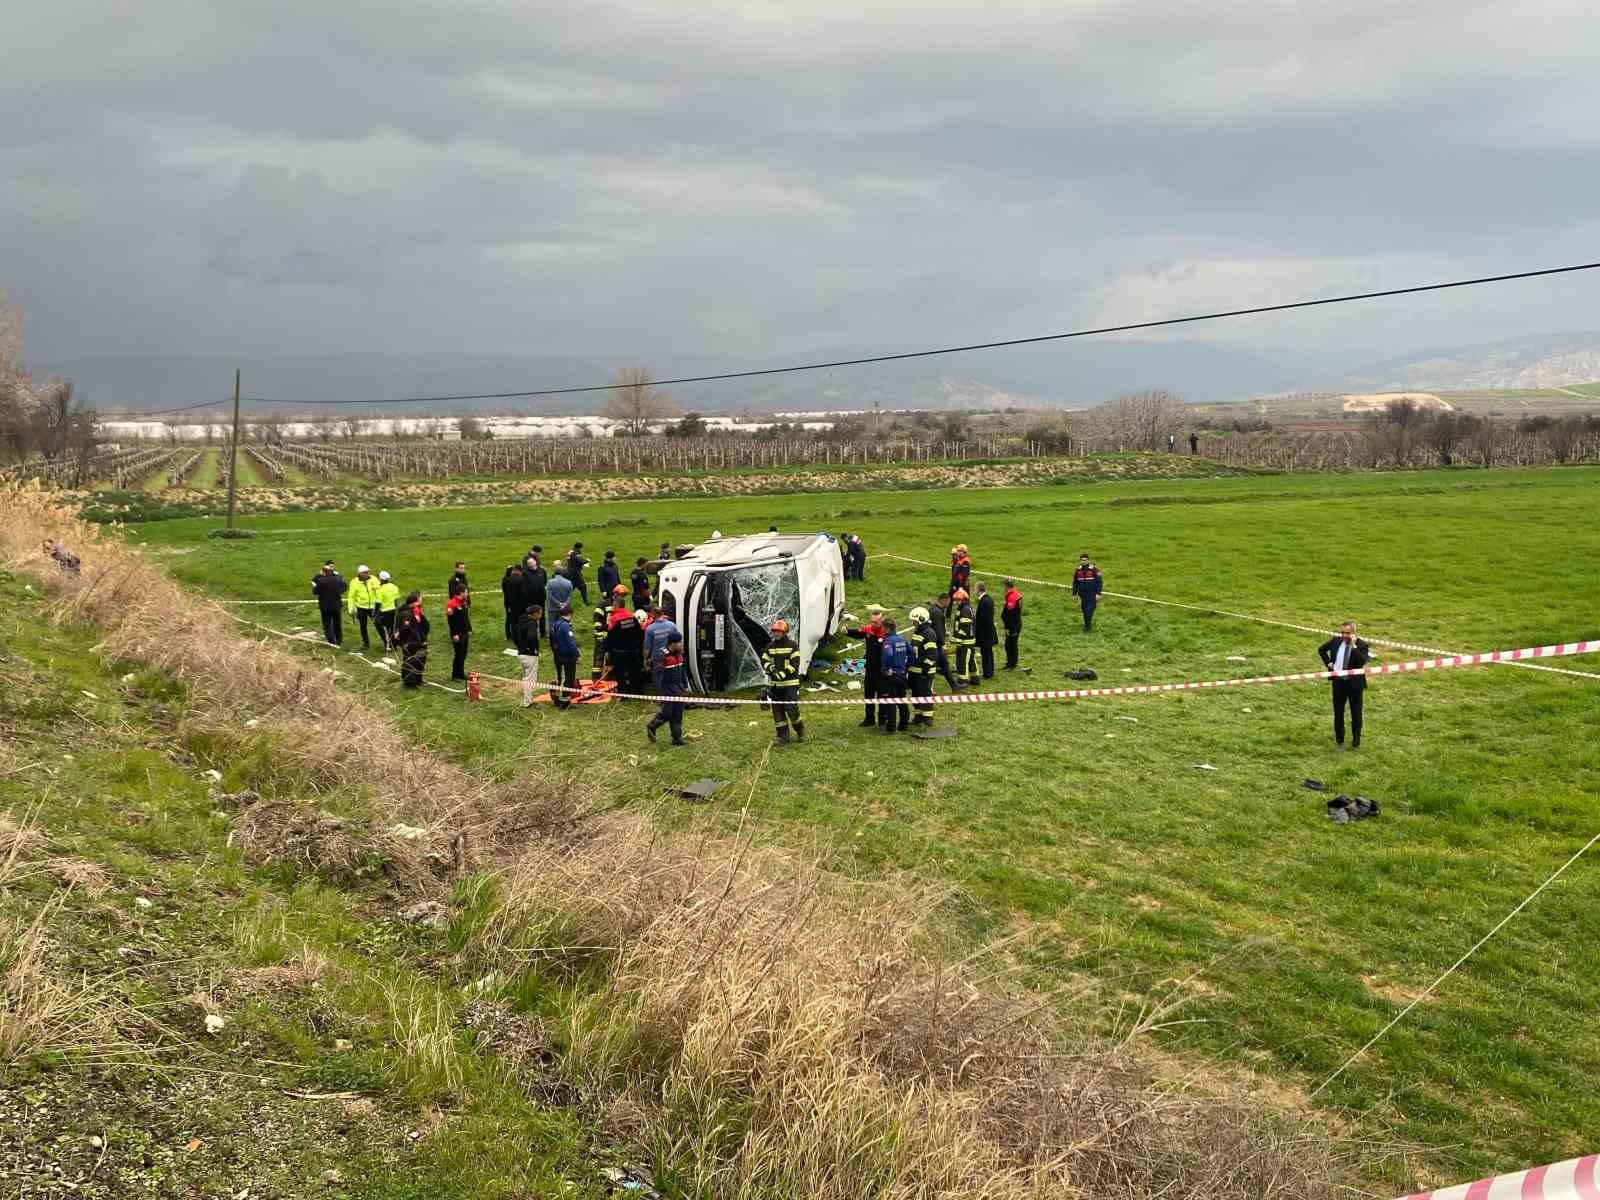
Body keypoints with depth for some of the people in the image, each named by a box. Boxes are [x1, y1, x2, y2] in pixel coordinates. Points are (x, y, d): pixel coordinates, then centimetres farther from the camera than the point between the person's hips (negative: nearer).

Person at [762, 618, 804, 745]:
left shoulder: (792, 645, -5)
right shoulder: (770, 646, 9)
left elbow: (794, 664, -10)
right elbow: (764, 661, 9)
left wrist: (783, 674, -21)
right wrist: (770, 667, -13)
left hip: (790, 683, -5)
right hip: (774, 683, 5)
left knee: (792, 709, -9)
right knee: (777, 711, 5)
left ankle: (800, 730, 15)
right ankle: (783, 736, 15)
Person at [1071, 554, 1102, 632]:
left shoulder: (1094, 569, -10)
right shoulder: (1078, 570, 4)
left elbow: (1099, 582, -9)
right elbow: (1075, 583, 15)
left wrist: (1098, 594, -15)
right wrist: (1074, 594, 12)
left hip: (1092, 594, -5)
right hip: (1083, 594, 5)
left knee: (1089, 609, -13)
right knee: (1084, 610, 8)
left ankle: (1087, 625, -9)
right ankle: (1088, 625, 22)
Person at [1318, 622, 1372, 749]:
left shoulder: (1361, 645, -11)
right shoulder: (1336, 641, 1)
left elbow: (1362, 661, -27)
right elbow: (1321, 649, 18)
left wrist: (1354, 646, -28)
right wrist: (1328, 662, 6)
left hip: (1354, 683, -3)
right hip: (1338, 681, 4)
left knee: (1356, 714, 5)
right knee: (1338, 712, 12)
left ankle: (1356, 742, 18)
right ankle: (1339, 740, 26)